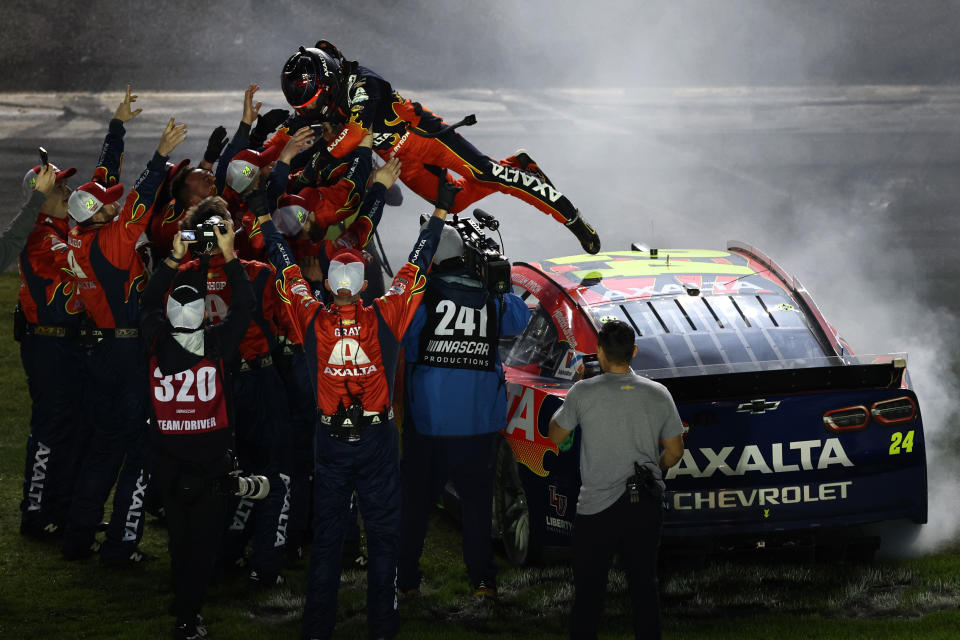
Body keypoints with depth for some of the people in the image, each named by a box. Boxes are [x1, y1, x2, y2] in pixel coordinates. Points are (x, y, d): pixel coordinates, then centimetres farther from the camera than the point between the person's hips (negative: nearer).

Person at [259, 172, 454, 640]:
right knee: (383, 532, 7)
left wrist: (265, 219, 18)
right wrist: (440, 212, 10)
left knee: (325, 535, 9)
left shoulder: (312, 319, -8)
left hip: (329, 442, 1)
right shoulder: (385, 316, -10)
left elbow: (287, 269, 5)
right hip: (378, 439, -1)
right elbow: (416, 266, 0)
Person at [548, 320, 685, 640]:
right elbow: (674, 451, 9)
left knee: (588, 593, 2)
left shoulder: (584, 393, -10)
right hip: (646, 505, 3)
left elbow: (556, 435, 6)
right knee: (645, 587, 12)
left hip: (599, 506, -3)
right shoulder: (658, 394, 1)